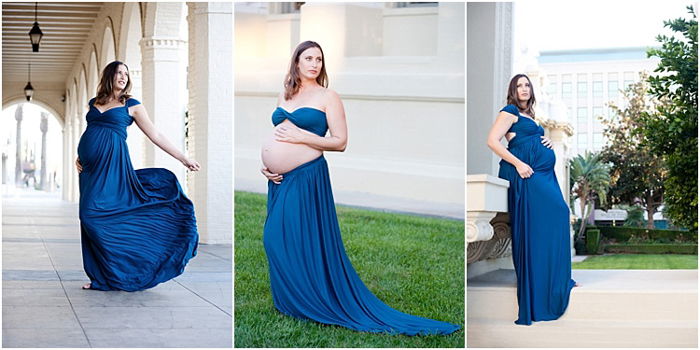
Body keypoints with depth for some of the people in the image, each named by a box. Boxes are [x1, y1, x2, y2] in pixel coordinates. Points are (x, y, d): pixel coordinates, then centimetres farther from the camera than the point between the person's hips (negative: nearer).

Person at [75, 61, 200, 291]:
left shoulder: (131, 105, 5)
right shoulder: (93, 103, 16)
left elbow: (155, 135, 4)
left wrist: (183, 158, 0)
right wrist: (79, 157, 5)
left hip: (112, 163, -5)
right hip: (90, 166, 5)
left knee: (97, 213, -15)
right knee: (90, 217, 2)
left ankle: (111, 276, -5)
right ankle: (100, 276, 9)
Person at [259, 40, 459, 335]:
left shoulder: (327, 97, -2)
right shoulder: (284, 96, 15)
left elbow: (340, 142, -7)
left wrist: (302, 137, -16)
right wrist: (266, 164, 6)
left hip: (307, 178, -6)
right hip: (280, 181, 6)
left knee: (306, 243, -6)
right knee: (277, 241, 7)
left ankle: (316, 304, 6)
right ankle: (291, 303, 19)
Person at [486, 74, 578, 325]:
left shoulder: (529, 116, 24)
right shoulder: (510, 112, -2)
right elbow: (492, 141, -13)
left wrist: (548, 143, 12)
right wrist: (518, 164, -20)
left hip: (542, 173, 9)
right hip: (526, 174, -9)